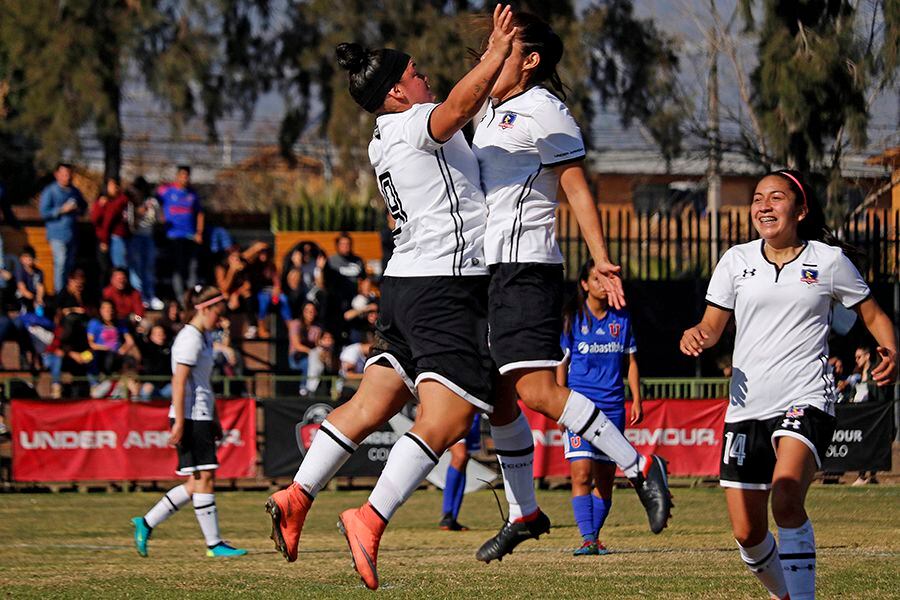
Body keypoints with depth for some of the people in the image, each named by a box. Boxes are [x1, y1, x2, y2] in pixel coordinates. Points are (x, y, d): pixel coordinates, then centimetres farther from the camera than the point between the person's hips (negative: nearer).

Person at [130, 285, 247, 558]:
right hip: (190, 418, -10)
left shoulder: (204, 338, 19)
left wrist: (215, 419, 25)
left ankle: (146, 523, 12)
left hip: (201, 417, 10)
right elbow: (179, 383, -17)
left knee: (196, 483, 7)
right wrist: (179, 423, -21)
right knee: (204, 478, -7)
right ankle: (214, 544, -4)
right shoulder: (190, 339, -12)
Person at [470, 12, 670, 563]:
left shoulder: (543, 112, -9)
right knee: (499, 398, 11)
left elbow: (578, 190, -13)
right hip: (488, 269, 9)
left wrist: (602, 261, -21)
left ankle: (640, 468, -14)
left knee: (537, 391, -19)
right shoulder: (495, 113, 20)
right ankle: (524, 513, 20)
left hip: (525, 267, -9)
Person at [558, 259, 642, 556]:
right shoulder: (573, 317, 0)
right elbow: (561, 362, 2)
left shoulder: (621, 318, 9)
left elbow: (631, 361, 16)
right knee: (581, 473, -16)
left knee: (605, 479, 5)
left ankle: (595, 536, 15)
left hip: (612, 405, 4)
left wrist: (637, 400, 10)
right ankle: (587, 538, -19)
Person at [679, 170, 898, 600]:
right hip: (747, 405, 4)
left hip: (805, 401, -4)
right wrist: (696, 336, -12)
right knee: (747, 532, 4)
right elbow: (713, 326, 12)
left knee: (786, 497, -30)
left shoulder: (829, 261, 3)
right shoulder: (737, 261, 9)